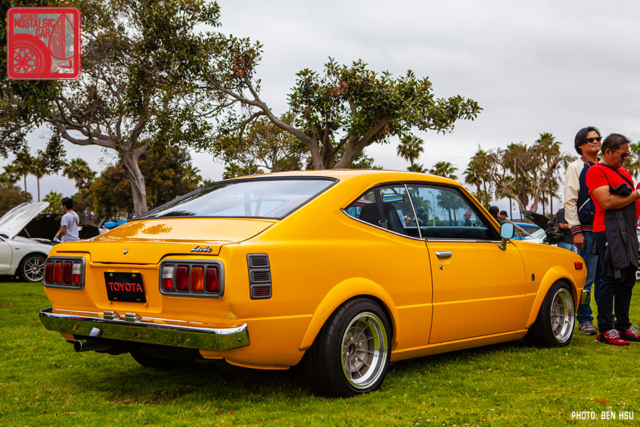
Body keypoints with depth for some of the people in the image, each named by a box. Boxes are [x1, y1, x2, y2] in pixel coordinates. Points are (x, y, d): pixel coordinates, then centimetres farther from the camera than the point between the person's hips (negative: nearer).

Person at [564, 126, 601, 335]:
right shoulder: (576, 168, 2)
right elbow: (570, 202, -4)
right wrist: (576, 230, -11)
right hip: (587, 230, -5)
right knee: (586, 278, -5)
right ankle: (584, 320, 4)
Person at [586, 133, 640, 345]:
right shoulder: (596, 171, -6)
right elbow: (607, 202, -17)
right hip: (609, 230, -9)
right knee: (611, 279, -10)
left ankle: (622, 326, 18)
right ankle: (605, 330, -6)